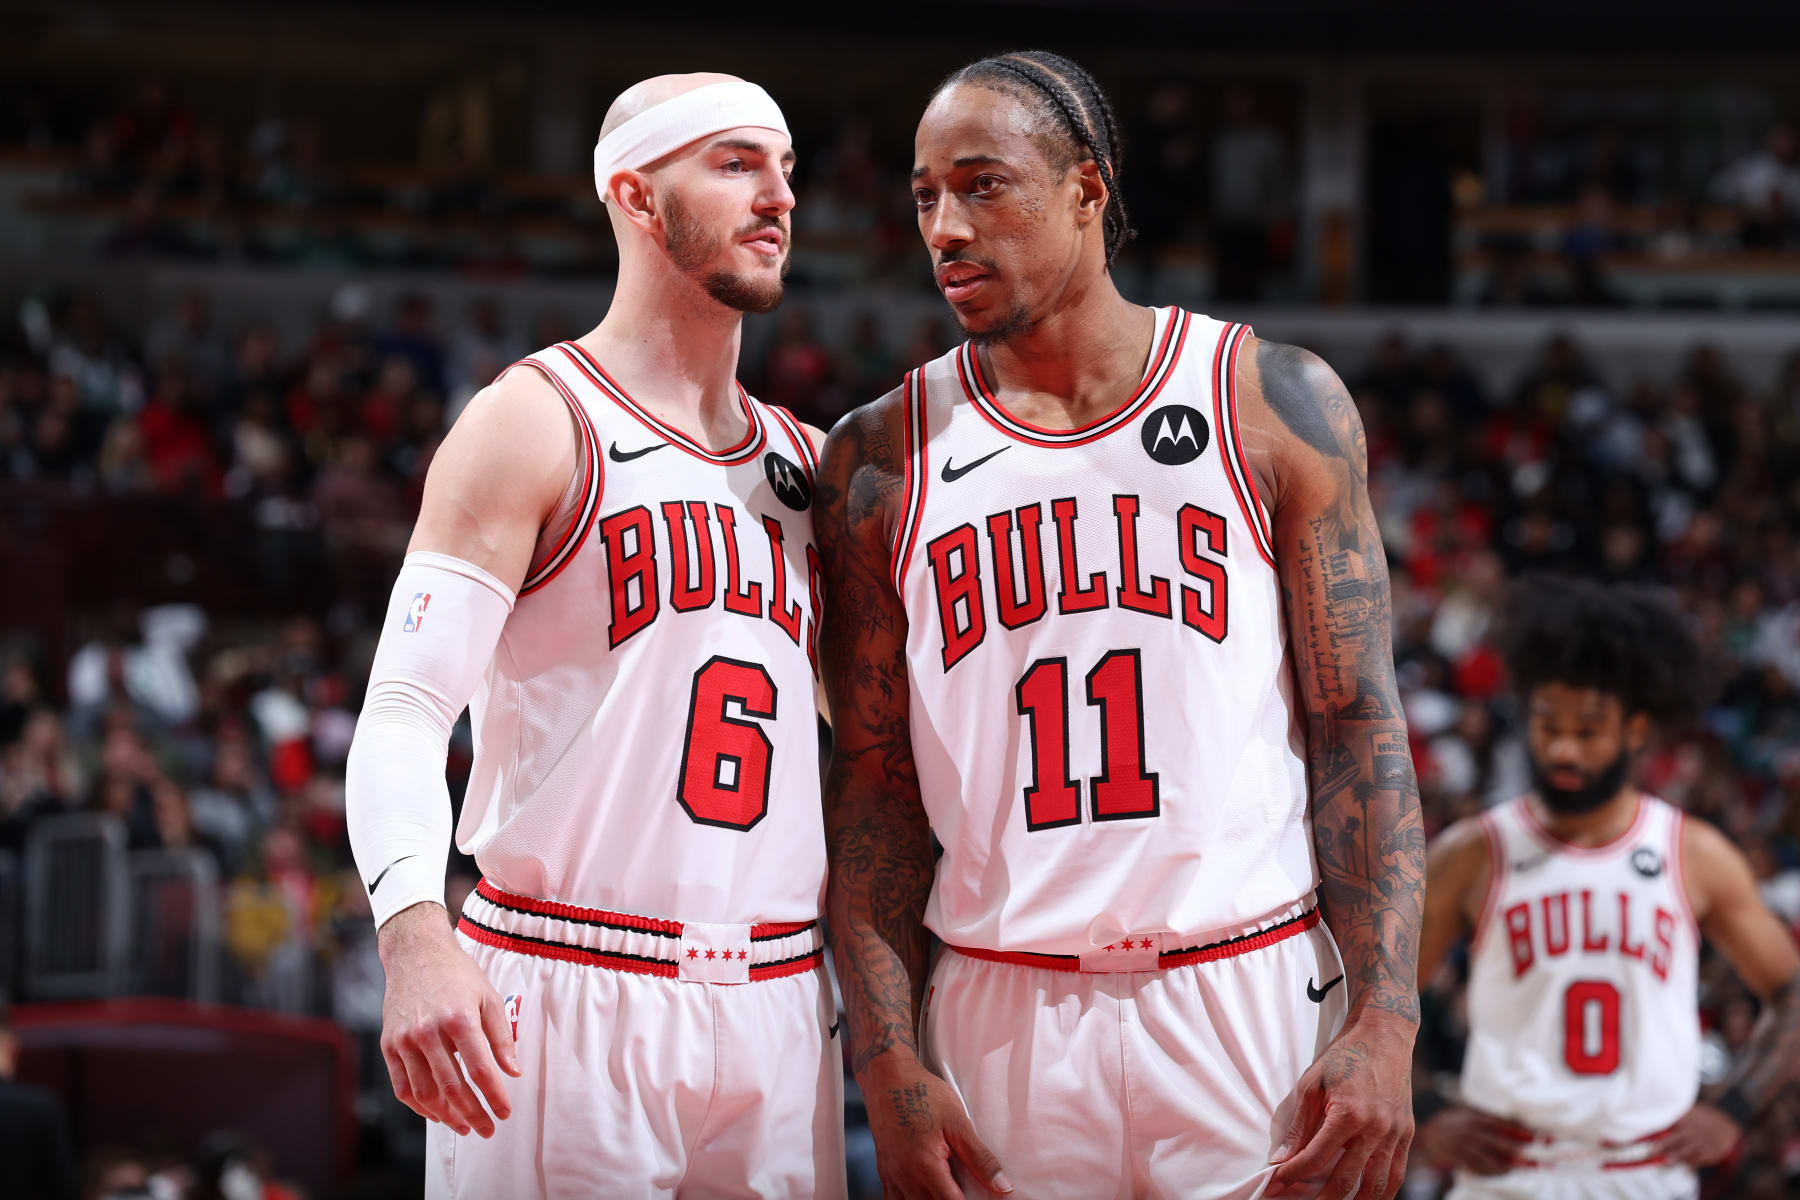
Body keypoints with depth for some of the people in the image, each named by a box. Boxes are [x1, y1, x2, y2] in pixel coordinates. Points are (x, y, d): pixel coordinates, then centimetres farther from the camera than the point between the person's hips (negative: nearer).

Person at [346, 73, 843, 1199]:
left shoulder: (804, 460, 15)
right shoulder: (537, 423, -4)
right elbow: (404, 707, -12)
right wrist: (415, 933, -28)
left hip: (777, 1009, 6)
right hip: (567, 1004, -6)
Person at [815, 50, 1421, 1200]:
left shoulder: (1273, 403, 2)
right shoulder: (885, 458, 5)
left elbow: (1360, 726, 0)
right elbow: (874, 779, 5)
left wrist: (1385, 1023, -10)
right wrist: (887, 1062, -5)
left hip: (1253, 1005, -1)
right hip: (1000, 1015, 1)